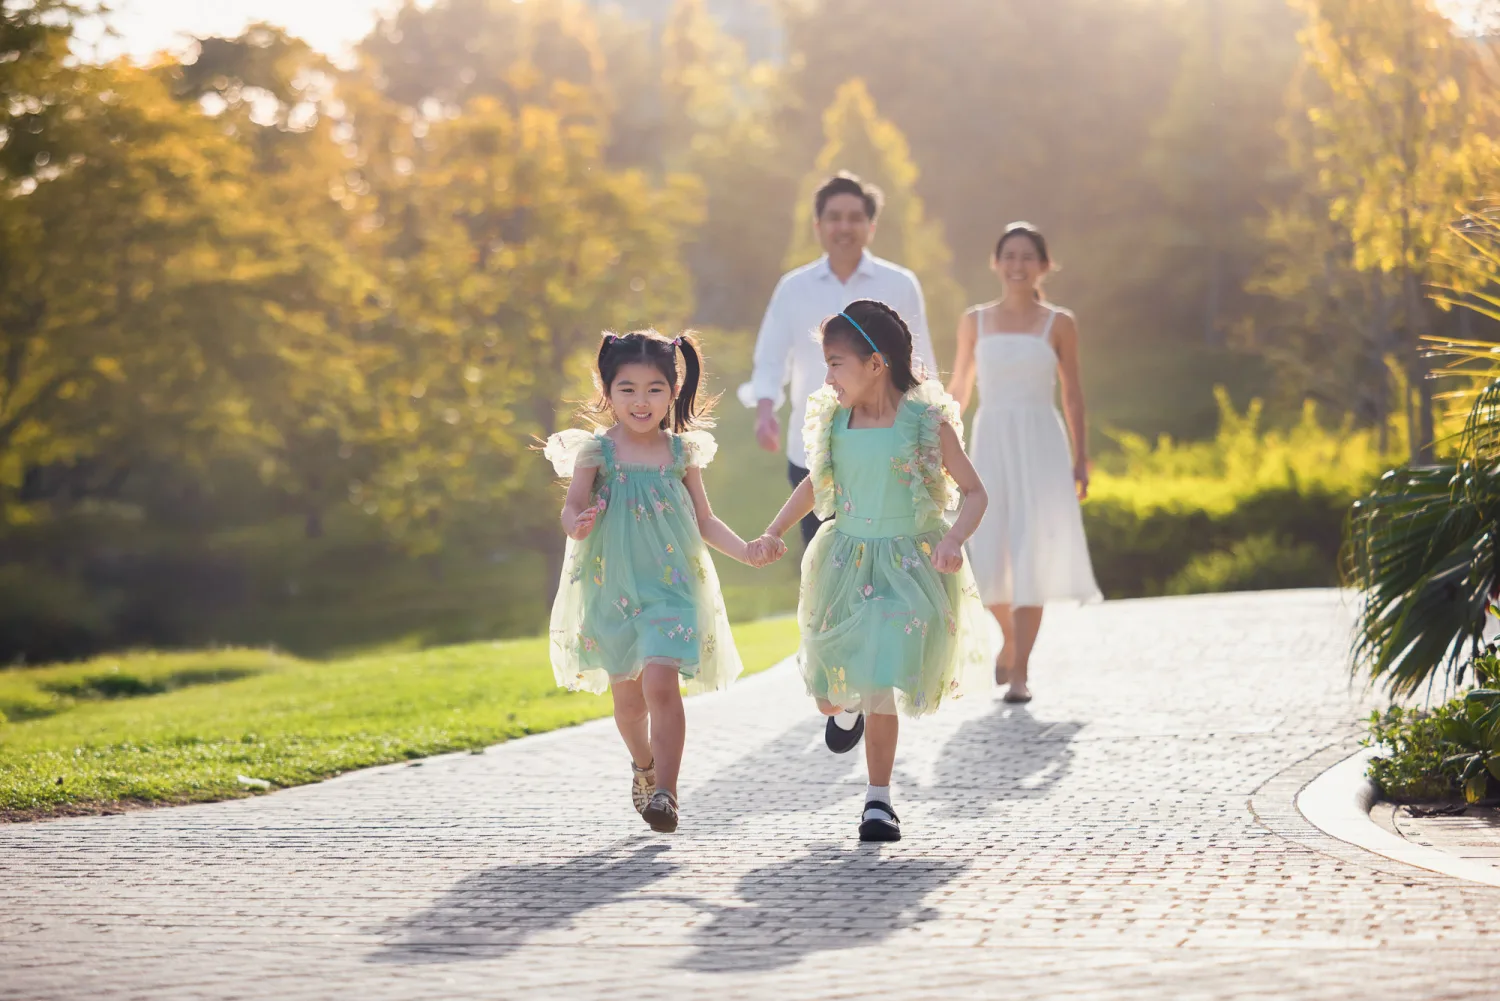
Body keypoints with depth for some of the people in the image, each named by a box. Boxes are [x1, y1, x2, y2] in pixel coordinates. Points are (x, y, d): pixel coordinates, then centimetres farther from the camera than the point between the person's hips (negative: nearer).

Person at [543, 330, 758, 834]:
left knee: (661, 683, -18)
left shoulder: (681, 452, 1)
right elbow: (573, 507, -12)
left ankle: (665, 792, -16)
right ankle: (644, 765, 42)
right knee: (627, 691, 14)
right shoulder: (596, 451, -4)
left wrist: (747, 551, -3)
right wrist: (578, 525, -35)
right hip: (612, 587, 1)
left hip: (670, 587, -1)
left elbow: (705, 522, 9)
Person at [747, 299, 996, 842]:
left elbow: (973, 493, -6)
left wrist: (953, 540, -23)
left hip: (907, 567, -4)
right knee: (829, 692, 10)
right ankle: (844, 706, 48)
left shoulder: (926, 422, -12)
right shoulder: (835, 422, 0)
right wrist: (774, 531, 10)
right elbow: (816, 483, 18)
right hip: (846, 563, 4)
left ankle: (879, 799, 4)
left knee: (880, 689, -10)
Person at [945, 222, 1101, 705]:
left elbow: (1072, 393, 8)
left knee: (1031, 557, -7)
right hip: (989, 443, 2)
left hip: (1040, 446, -2)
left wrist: (1080, 457, 4)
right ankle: (1010, 635, 26)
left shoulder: (1059, 324, 4)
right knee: (986, 556, -4)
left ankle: (1020, 671, -2)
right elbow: (959, 387, 14)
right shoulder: (975, 320, 8)